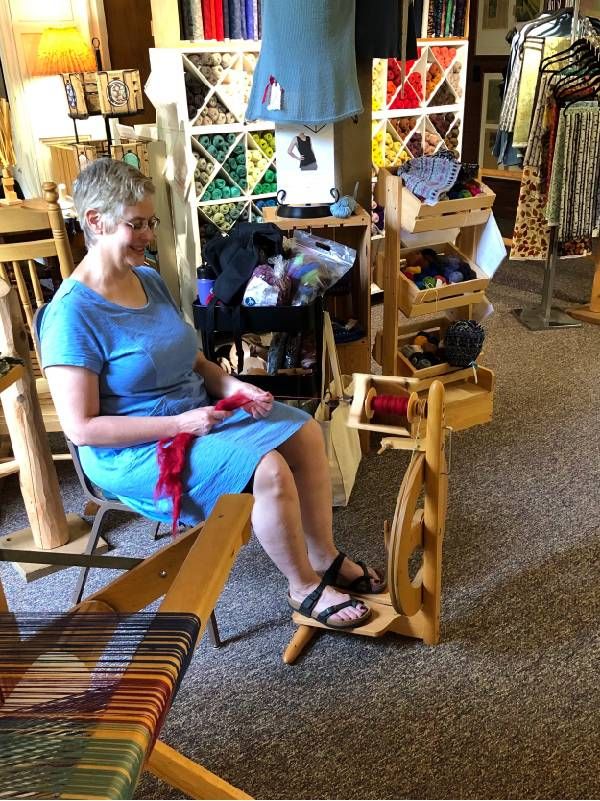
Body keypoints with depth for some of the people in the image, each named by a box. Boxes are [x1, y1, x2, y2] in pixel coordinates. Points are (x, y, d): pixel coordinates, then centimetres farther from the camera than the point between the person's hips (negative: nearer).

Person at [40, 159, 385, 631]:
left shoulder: (150, 280, 4)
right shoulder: (72, 314, -21)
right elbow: (82, 428, -22)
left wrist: (232, 387, -8)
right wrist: (179, 424, -25)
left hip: (197, 410, 9)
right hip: (134, 450, -8)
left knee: (305, 433, -1)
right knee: (269, 469, -25)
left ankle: (326, 557, 12)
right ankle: (305, 589, -1)